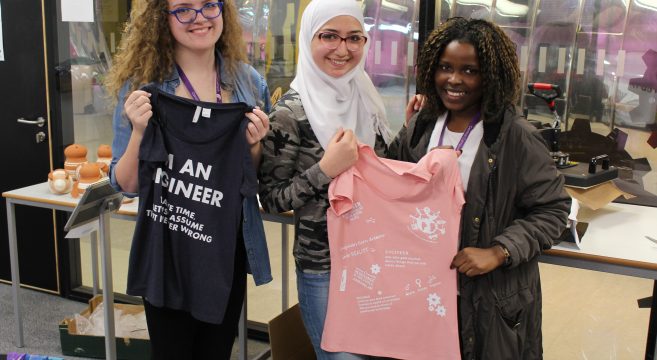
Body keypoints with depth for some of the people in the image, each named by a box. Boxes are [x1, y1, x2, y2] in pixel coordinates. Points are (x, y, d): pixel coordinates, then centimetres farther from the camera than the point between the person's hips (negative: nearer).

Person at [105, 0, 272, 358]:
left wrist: (254, 144, -13)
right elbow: (126, 185, -6)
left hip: (230, 249, 3)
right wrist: (139, 131, -23)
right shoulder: (143, 85, -9)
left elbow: (258, 178, 7)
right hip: (168, 252, -3)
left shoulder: (250, 82, -1)